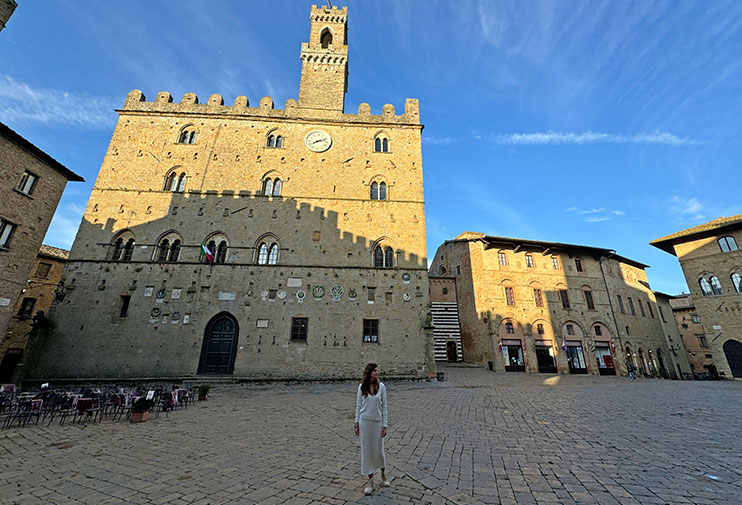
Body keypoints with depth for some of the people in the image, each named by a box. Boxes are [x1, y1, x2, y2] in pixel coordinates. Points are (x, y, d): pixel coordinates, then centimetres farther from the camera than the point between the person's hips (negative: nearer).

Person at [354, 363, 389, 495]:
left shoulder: (381, 386, -7)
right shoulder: (361, 387, -6)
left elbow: (384, 407, -3)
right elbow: (358, 405, 2)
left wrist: (384, 425, -3)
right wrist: (357, 423, 3)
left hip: (377, 422, 0)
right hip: (364, 422, 1)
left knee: (379, 449, 11)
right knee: (366, 450, 8)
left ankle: (383, 474, 39)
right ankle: (370, 481, 26)